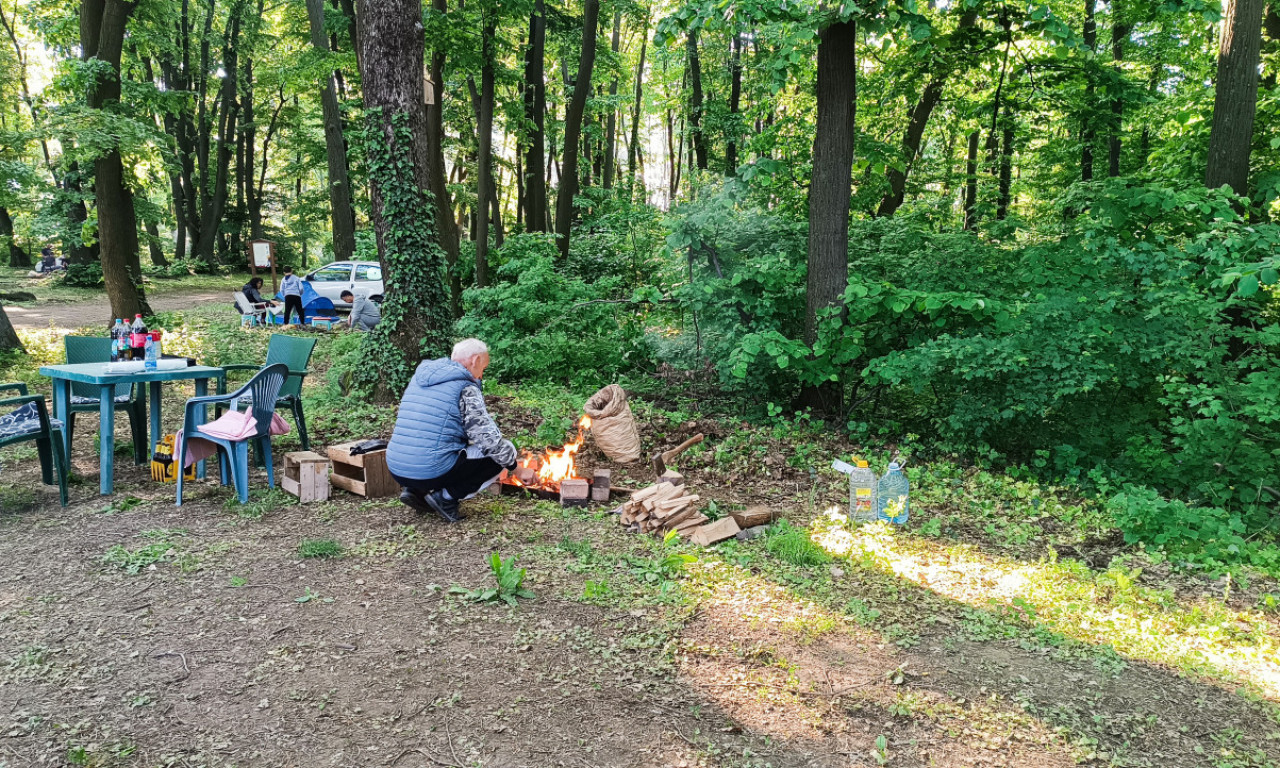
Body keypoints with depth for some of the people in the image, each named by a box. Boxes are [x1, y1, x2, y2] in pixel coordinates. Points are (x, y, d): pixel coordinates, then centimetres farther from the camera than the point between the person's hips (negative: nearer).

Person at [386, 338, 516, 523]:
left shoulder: (420, 376, 15)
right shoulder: (466, 387, -6)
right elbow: (489, 440, -10)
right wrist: (518, 468, 3)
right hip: (433, 472, -8)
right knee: (503, 453, 5)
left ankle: (415, 490, 14)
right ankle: (446, 497, -3)